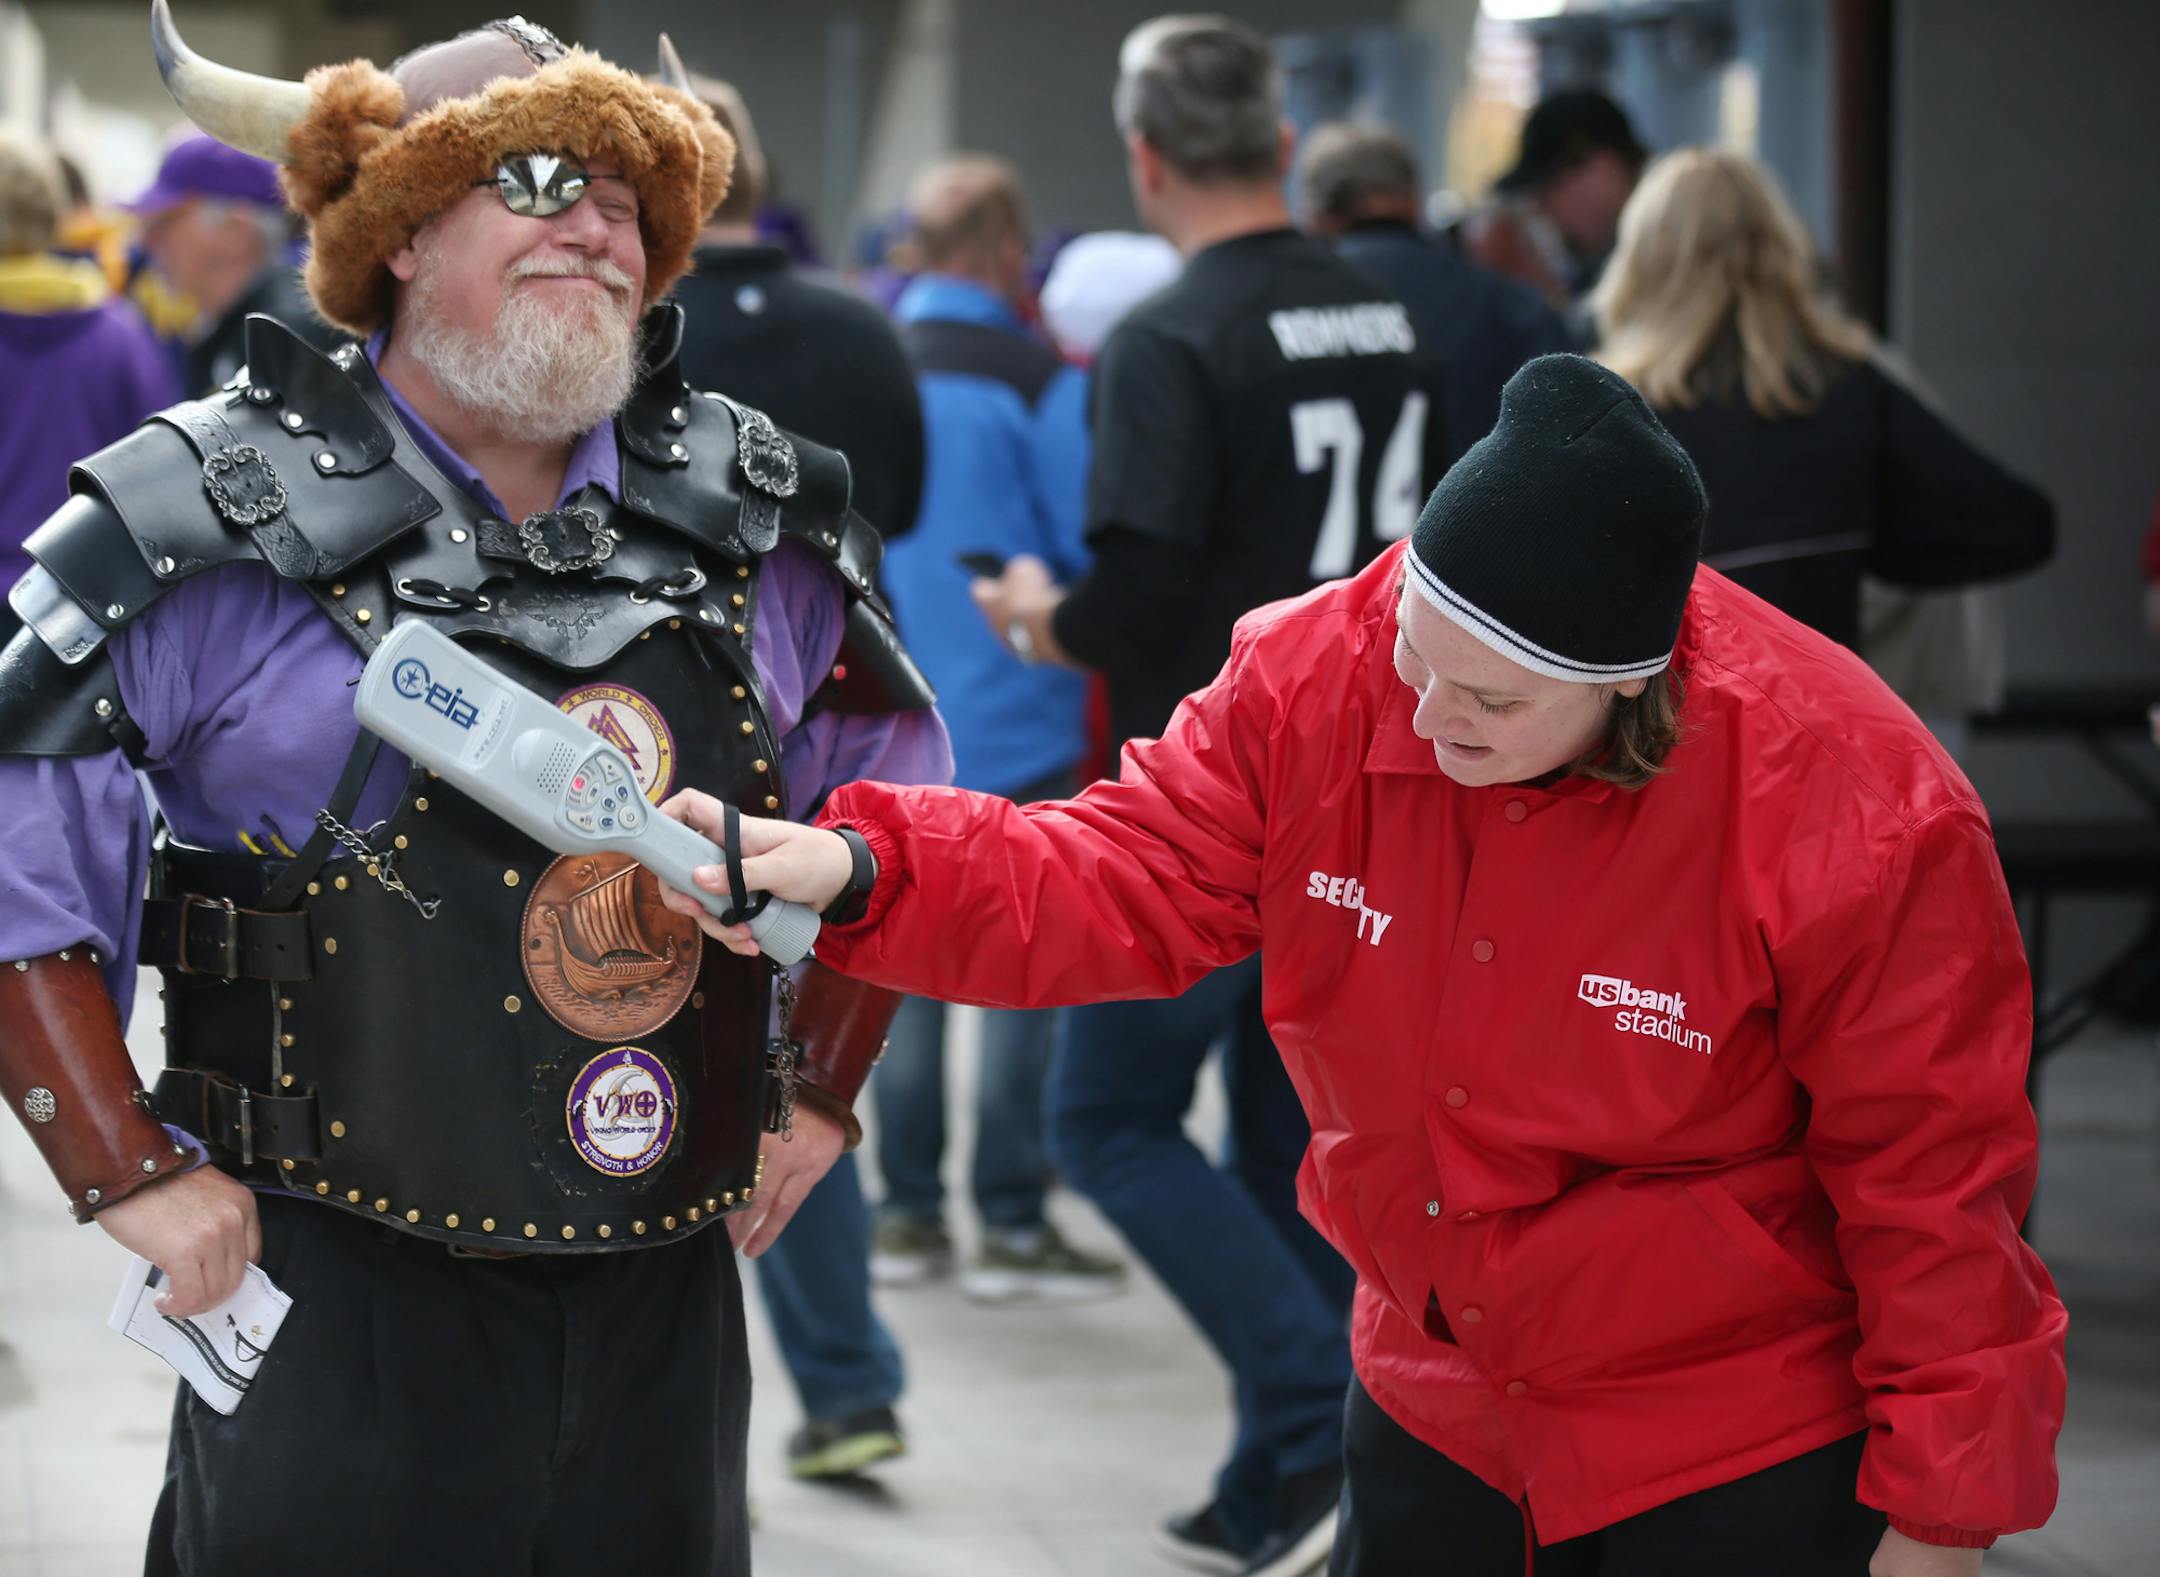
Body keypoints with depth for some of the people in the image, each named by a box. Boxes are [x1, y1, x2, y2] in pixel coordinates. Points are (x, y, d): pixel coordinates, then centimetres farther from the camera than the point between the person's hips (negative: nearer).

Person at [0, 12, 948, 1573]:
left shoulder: (757, 519, 7)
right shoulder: (228, 519, -8)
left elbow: (885, 788, 21)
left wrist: (824, 1088, 14)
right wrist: (128, 1168, -11)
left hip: (666, 1299, 4)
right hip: (338, 1301, -4)